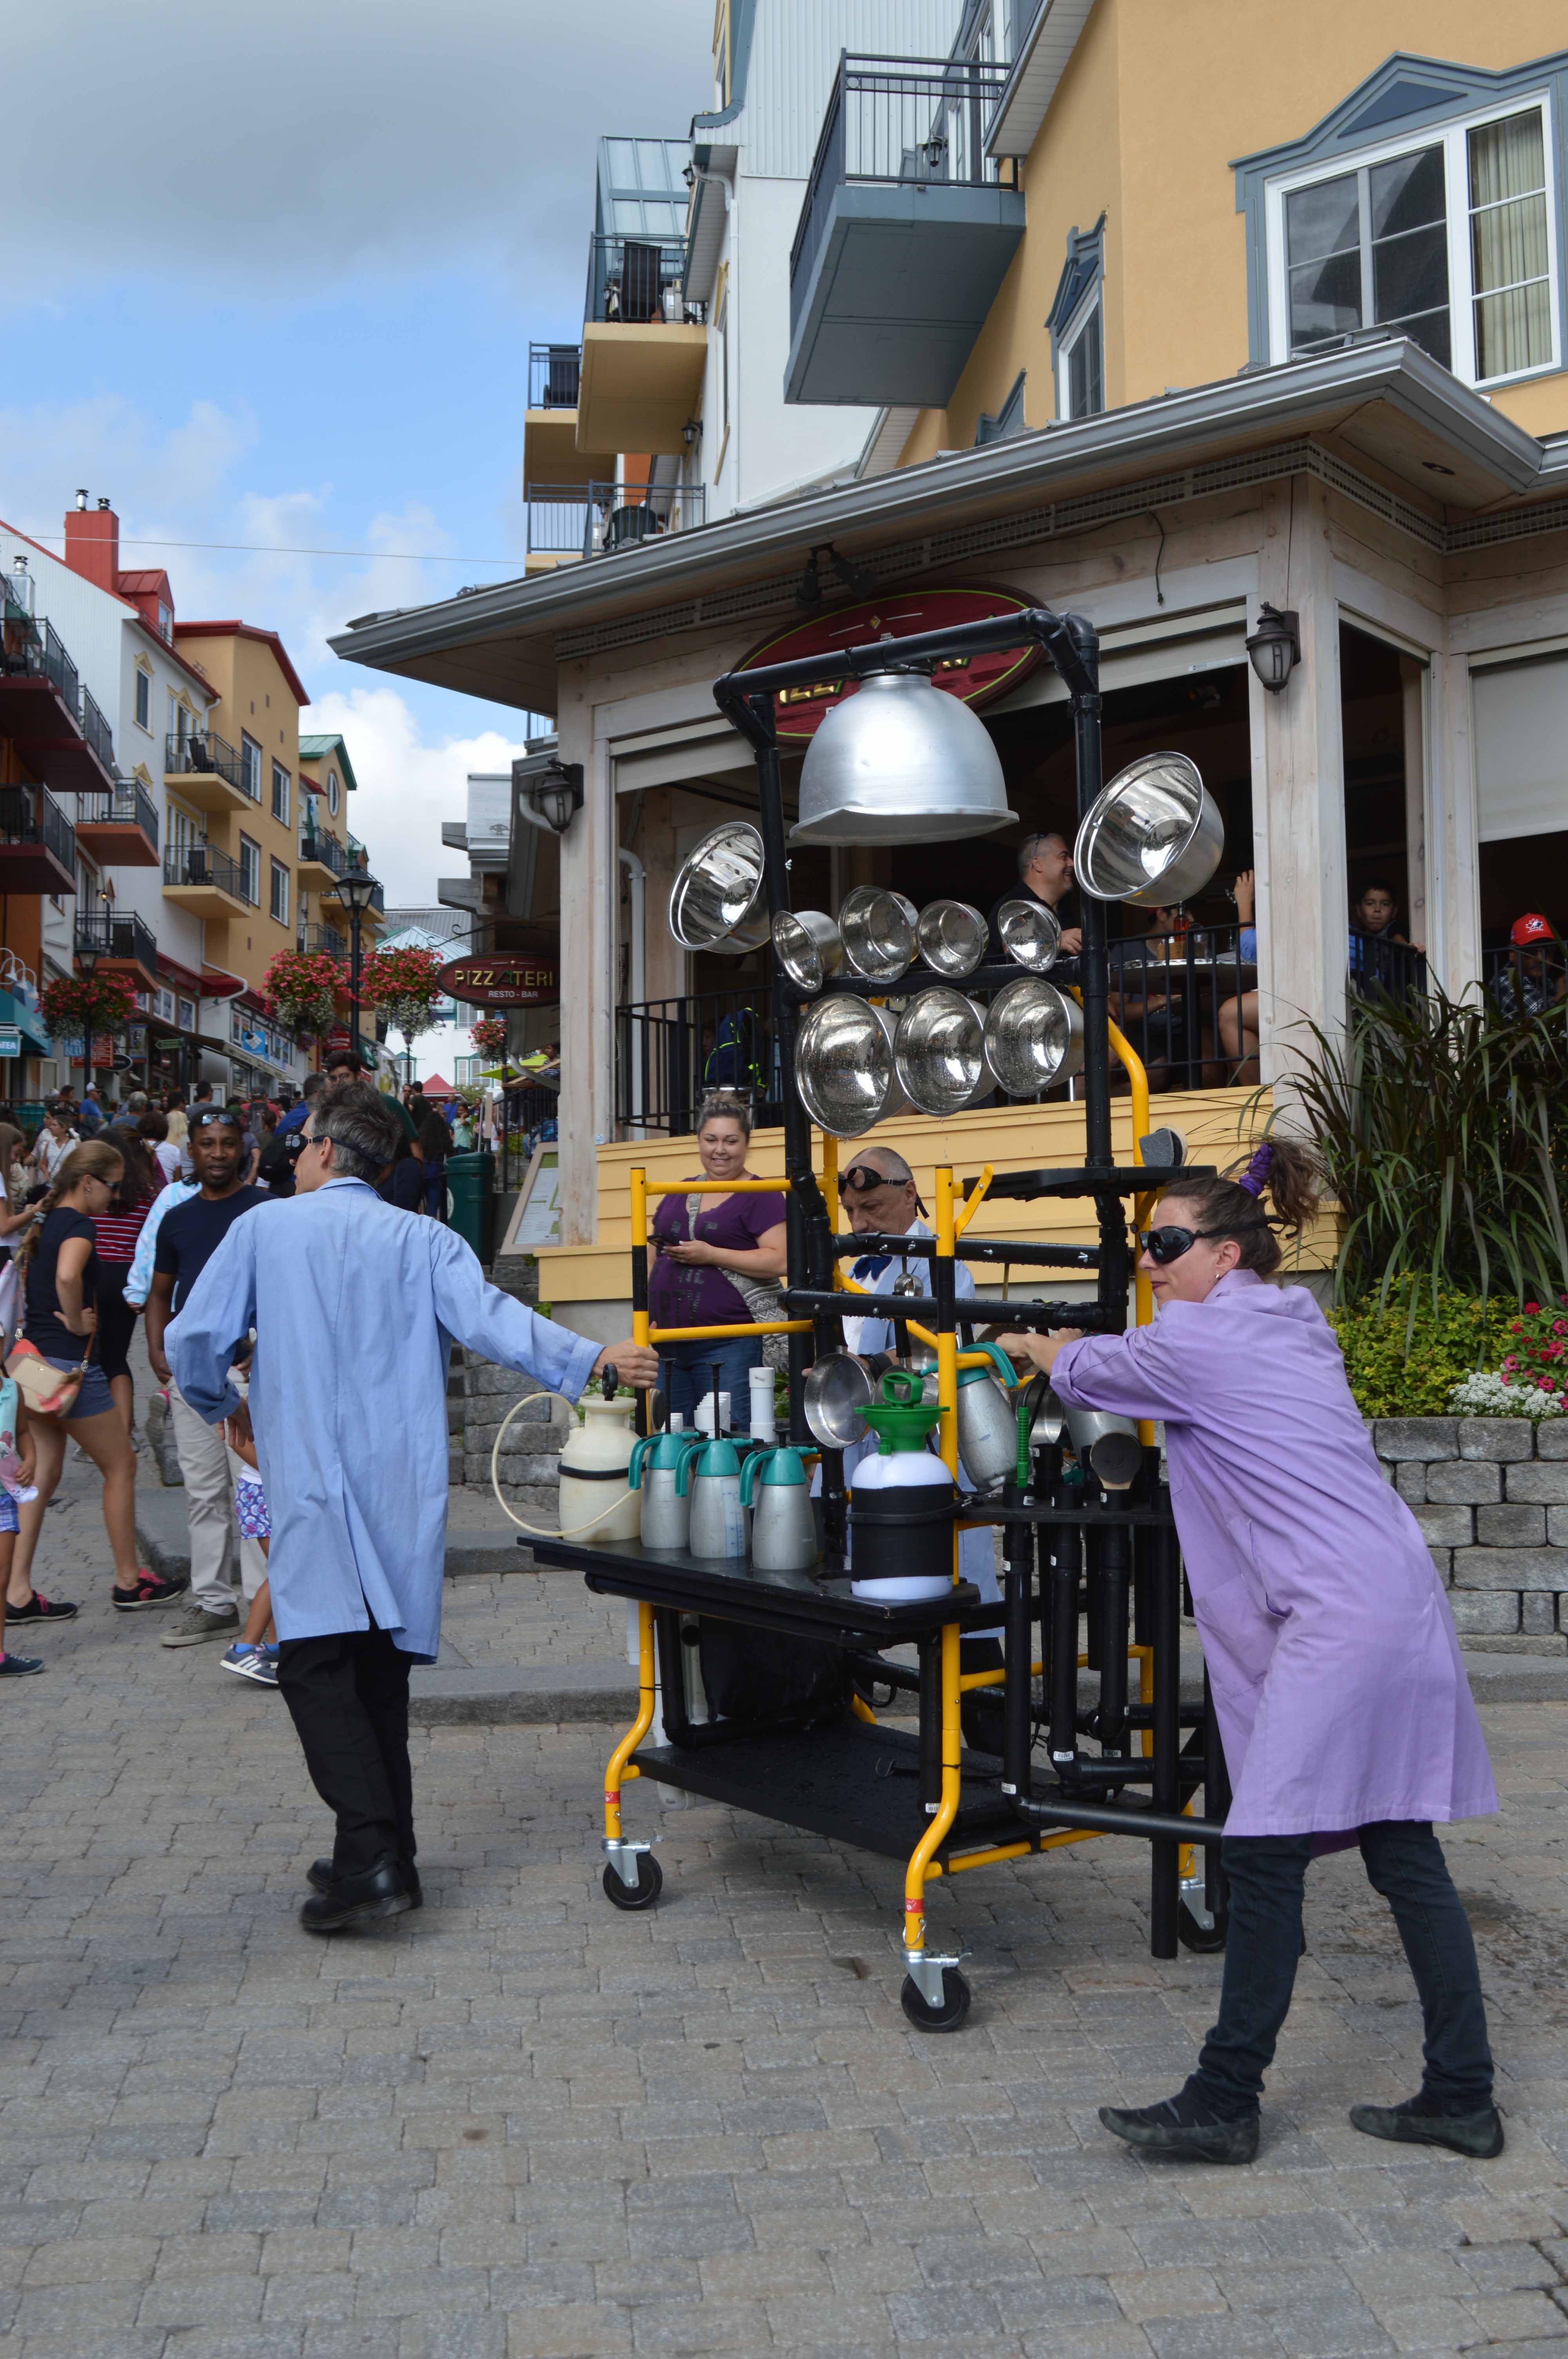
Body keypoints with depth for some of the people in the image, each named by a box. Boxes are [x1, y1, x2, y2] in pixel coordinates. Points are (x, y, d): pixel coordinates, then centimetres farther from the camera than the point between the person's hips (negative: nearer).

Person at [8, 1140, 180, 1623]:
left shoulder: (45, 1223, 13)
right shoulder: (80, 1226, -16)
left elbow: (25, 1272, 27)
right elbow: (67, 1275, -36)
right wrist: (77, 1322, -20)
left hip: (36, 1360, 9)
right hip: (71, 1363, -9)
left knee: (42, 1475, 11)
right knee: (120, 1465, 5)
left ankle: (18, 1592, 12)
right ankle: (129, 1581, 14)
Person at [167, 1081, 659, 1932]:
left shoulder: (266, 1229, 4)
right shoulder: (424, 1240, 7)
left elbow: (193, 1338, 3)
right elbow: (487, 1317, -9)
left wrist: (224, 1406, 23)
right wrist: (591, 1359, -16)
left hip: (311, 1483, -3)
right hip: (403, 1482, 4)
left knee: (316, 1662, -6)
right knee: (380, 1663, 12)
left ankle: (370, 1853, -18)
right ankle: (386, 1853, 18)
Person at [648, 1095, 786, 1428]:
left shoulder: (761, 1196, -3)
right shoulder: (679, 1194, 16)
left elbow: (780, 1261, -14)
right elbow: (657, 1255, 24)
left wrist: (711, 1255, -16)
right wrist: (647, 1315, 11)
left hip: (728, 1348, -6)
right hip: (668, 1346, 6)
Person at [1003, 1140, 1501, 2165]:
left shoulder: (1197, 1341, -7)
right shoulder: (1296, 1325, 19)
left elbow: (1079, 1371, 10)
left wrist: (1030, 1345, 31)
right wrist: (1072, 1346, 33)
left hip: (1340, 1619, -10)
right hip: (1402, 1603, 10)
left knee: (1267, 1855, -3)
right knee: (1403, 1851, 12)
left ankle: (1224, 2104, 5)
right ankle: (1461, 2098, 18)